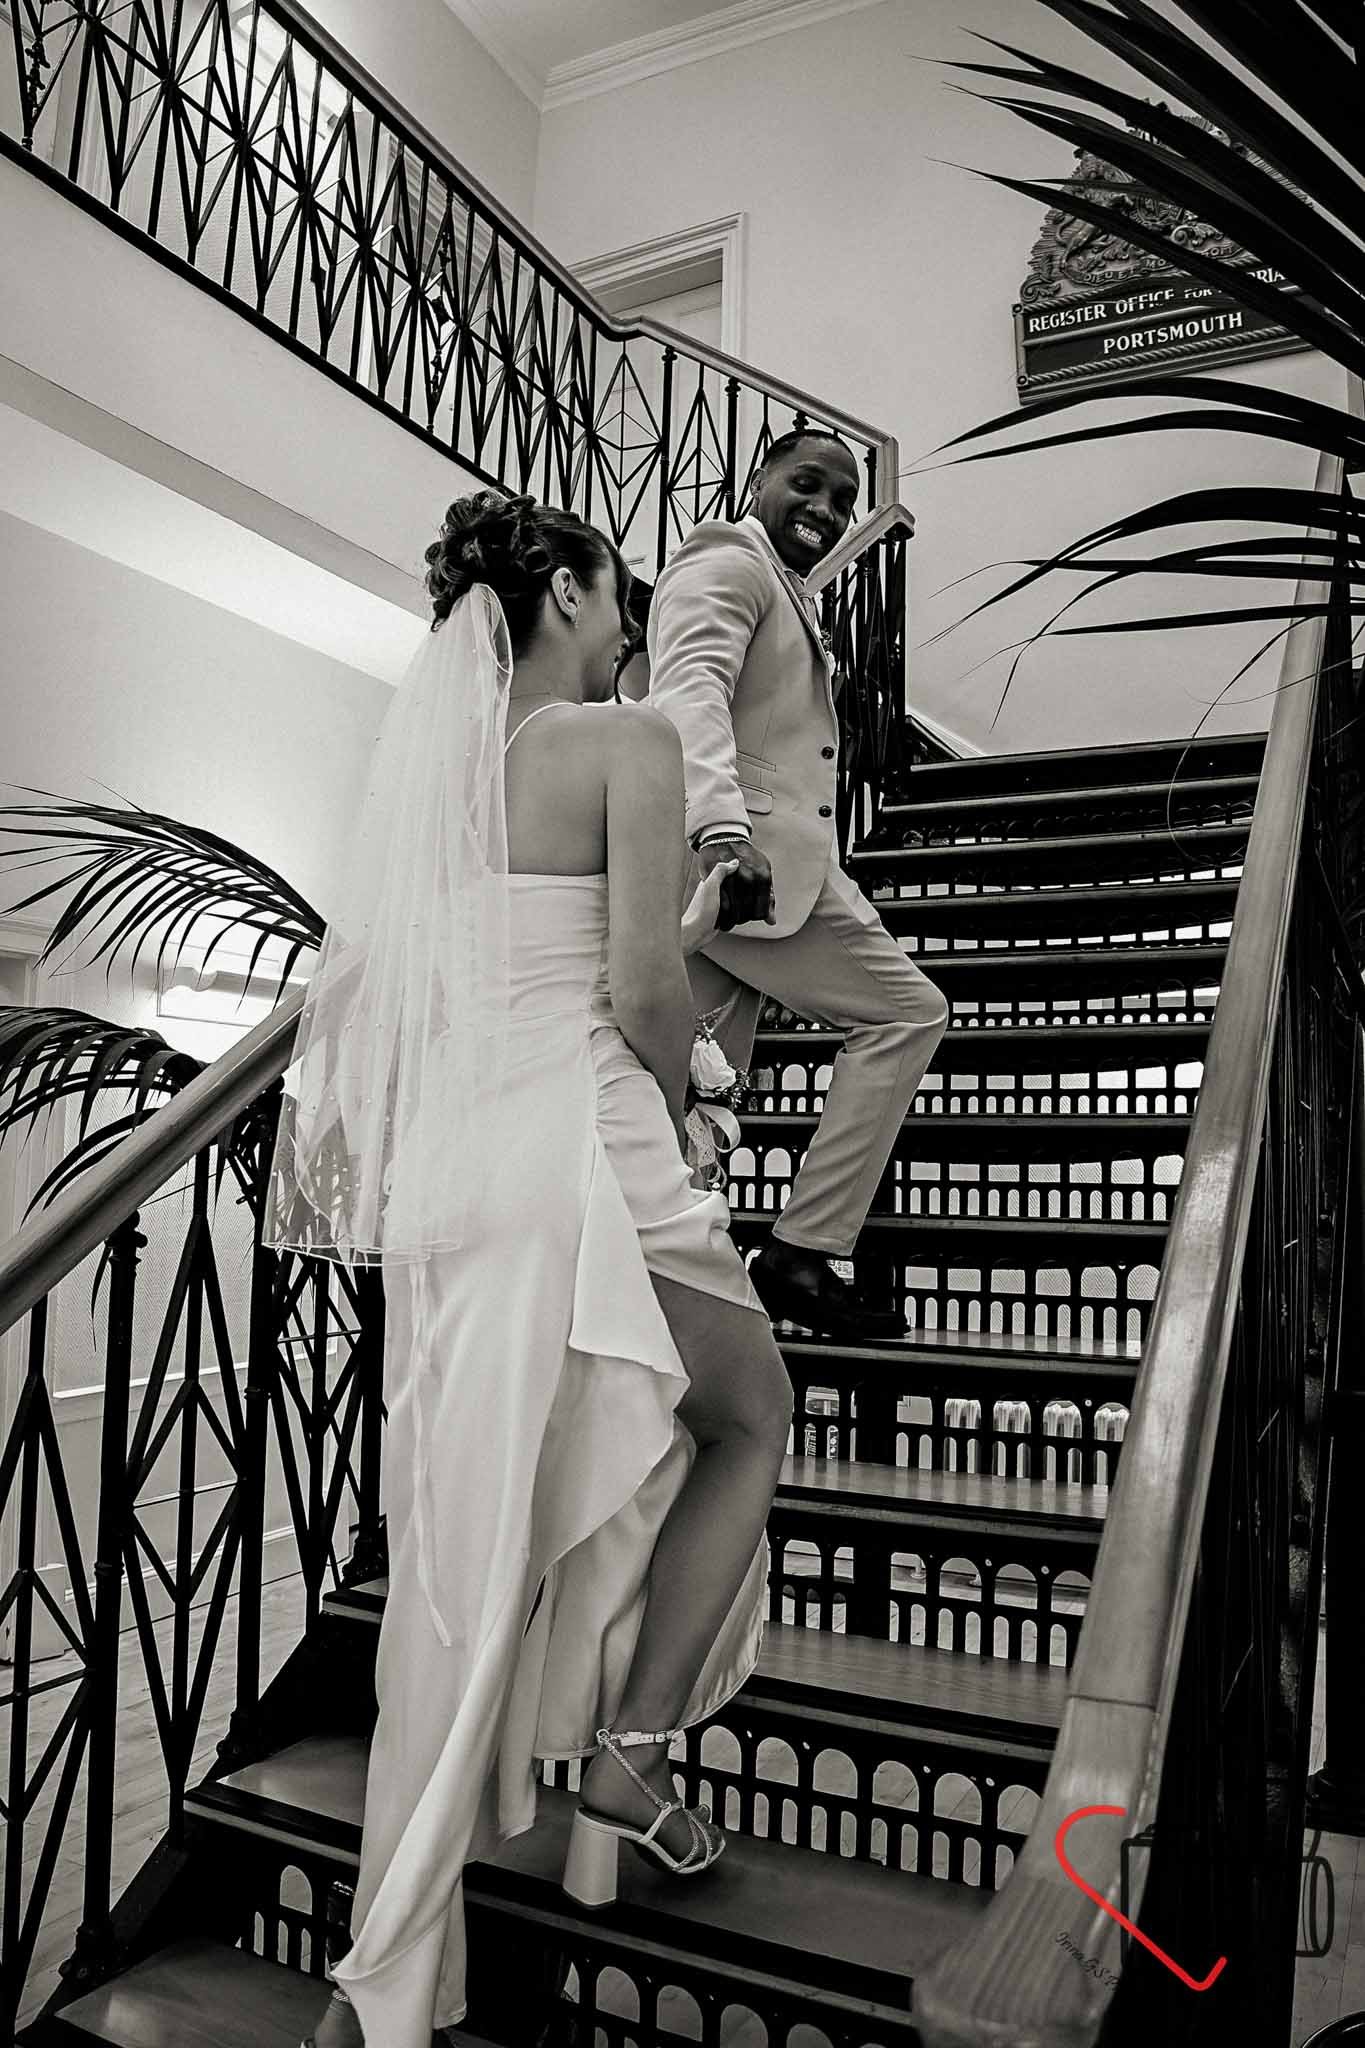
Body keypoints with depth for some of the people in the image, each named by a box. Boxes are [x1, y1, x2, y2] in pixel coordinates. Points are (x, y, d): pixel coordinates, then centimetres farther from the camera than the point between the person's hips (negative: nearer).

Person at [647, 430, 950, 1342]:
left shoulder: (789, 587, 28)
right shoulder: (728, 560, -5)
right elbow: (689, 693, -23)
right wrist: (722, 832, -38)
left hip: (731, 859, 10)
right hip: (744, 855, -10)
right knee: (908, 1012, -7)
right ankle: (802, 1256, -6)